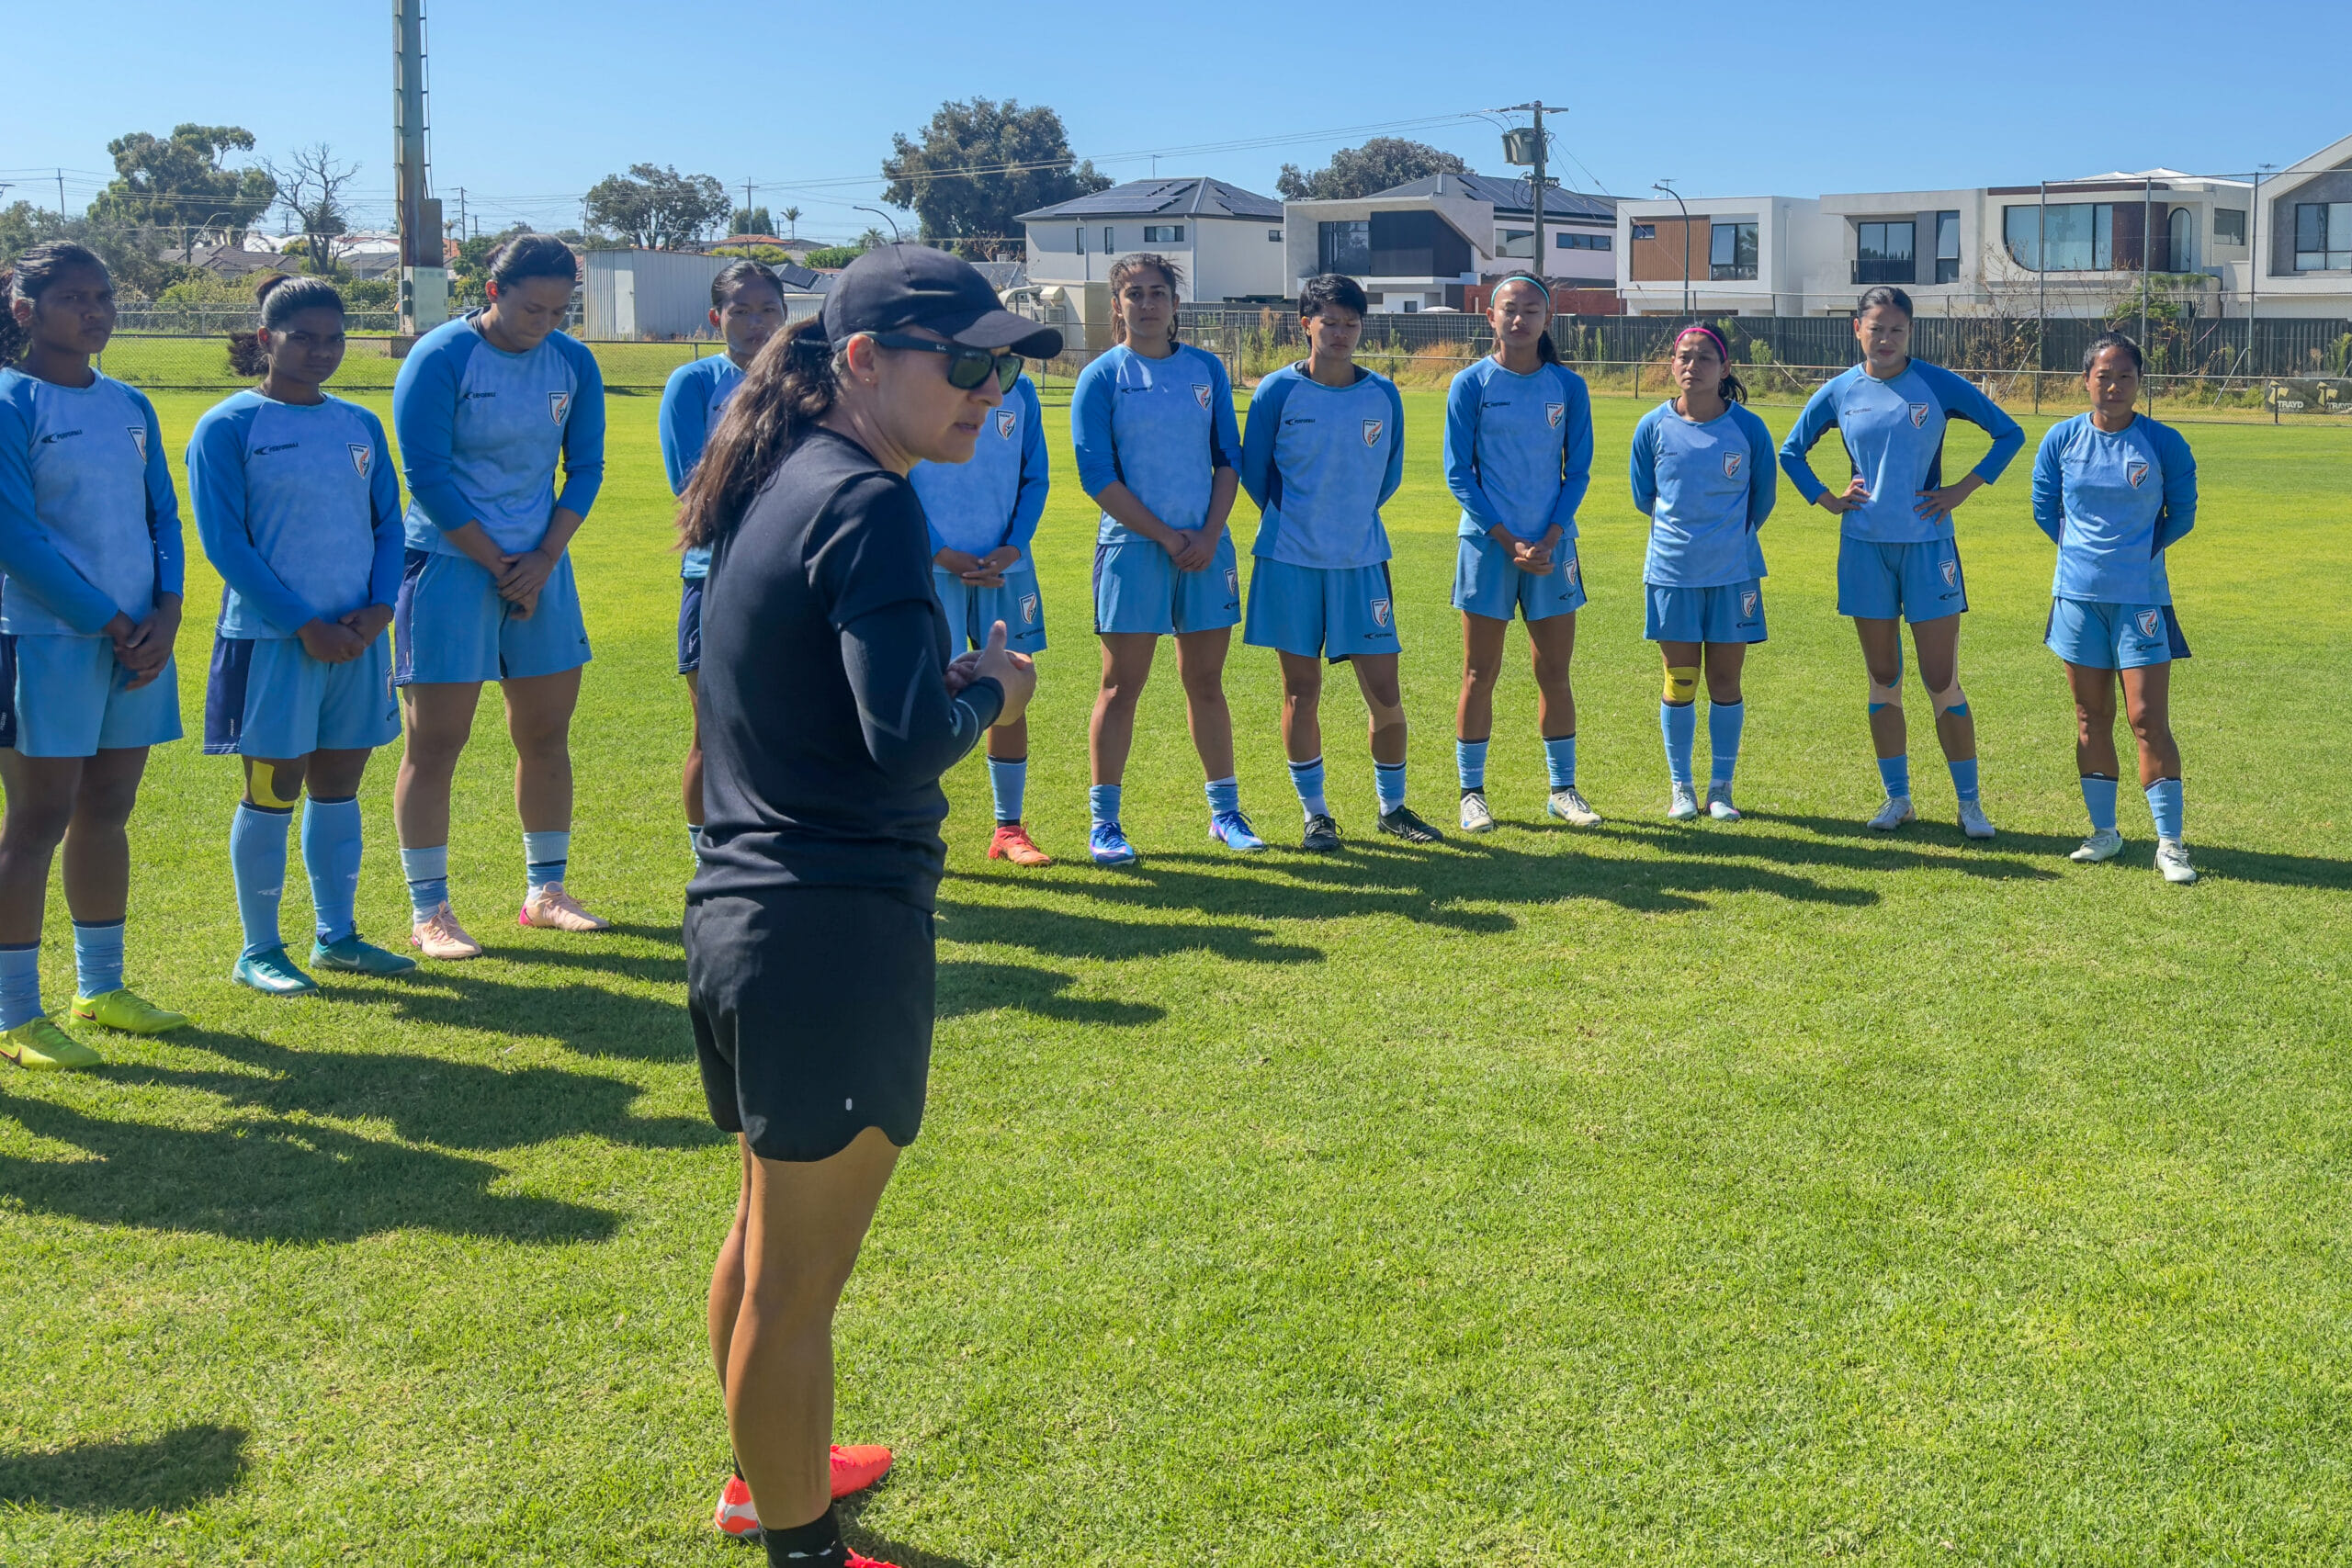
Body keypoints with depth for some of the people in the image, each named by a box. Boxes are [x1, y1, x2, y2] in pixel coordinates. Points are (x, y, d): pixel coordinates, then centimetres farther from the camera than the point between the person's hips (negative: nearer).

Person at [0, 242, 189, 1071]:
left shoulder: (130, 406, 12)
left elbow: (163, 520, 12)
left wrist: (165, 613, -4)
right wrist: (110, 624, -13)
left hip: (137, 641, 6)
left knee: (106, 813, 13)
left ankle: (100, 987, 26)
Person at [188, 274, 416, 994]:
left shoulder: (360, 425, 11)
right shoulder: (229, 427, -5)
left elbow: (388, 525, 11)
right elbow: (224, 542, -9)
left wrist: (378, 609, -6)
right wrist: (303, 624, -14)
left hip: (355, 638, 5)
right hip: (271, 639, -5)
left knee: (339, 785, 12)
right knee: (272, 792, 0)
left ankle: (336, 935, 23)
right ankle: (259, 950, 11)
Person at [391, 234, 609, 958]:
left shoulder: (573, 363, 5)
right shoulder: (440, 359, -10)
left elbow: (585, 470, 7)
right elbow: (428, 476, -13)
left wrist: (543, 560, -6)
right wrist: (498, 564, -12)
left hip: (540, 566, 5)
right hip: (450, 564, -5)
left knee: (546, 733, 10)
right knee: (436, 741, -3)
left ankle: (545, 892, 23)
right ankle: (430, 913, 3)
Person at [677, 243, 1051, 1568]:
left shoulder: (775, 486, 10)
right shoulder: (870, 505, -18)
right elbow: (909, 737, -27)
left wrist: (950, 678, 8)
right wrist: (992, 692, -8)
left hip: (746, 907, 10)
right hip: (837, 927, -10)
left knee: (773, 1228, 26)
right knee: (803, 1272, 4)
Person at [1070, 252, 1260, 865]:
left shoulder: (1207, 369, 9)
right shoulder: (1102, 377, -2)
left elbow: (1228, 459, 9)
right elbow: (1098, 476, -7)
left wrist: (1209, 535, -6)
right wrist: (1166, 537, -11)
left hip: (1206, 545, 3)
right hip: (1132, 547, -3)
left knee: (1206, 682, 9)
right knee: (1122, 685, -1)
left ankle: (1225, 813, 18)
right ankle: (1104, 822, 5)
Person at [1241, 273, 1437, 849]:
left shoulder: (1383, 395, 3)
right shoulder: (1278, 392, -5)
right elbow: (1254, 473, 4)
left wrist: (1349, 518, 12)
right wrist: (1299, 521, 9)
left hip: (1361, 562, 2)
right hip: (1292, 562, -2)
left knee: (1385, 692, 1)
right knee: (1301, 689, 4)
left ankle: (1393, 806, 20)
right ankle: (1314, 813, 16)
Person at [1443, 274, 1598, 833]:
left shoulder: (1568, 387, 4)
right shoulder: (1472, 384, -3)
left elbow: (1577, 472, 5)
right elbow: (1459, 473, -4)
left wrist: (1549, 540, -9)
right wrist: (1509, 541, -12)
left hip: (1552, 544, 2)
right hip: (1488, 543, -2)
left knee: (1554, 672, 7)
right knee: (1480, 672, 2)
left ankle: (1563, 790, 17)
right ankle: (1471, 793, 10)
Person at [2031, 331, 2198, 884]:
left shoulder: (2164, 443, -5)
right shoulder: (2062, 439, 0)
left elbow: (2182, 515, 4)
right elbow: (2044, 508, 11)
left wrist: (2138, 550, 4)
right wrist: (2082, 548, 8)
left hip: (2141, 597, -3)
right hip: (2079, 595, 3)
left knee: (2149, 719, -7)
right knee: (2091, 719, 10)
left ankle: (2170, 842, -2)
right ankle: (2103, 831, 22)